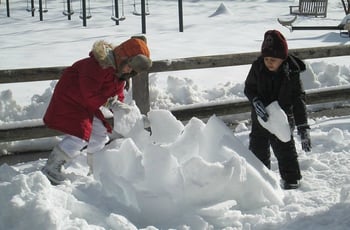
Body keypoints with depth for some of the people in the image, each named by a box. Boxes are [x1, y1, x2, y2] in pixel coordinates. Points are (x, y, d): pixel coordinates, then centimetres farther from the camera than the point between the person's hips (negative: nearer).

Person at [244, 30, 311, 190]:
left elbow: (299, 101, -12)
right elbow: (249, 88, -1)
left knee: (285, 152, 5)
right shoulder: (257, 67, -11)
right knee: (258, 150, 12)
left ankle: (291, 181, 22)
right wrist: (257, 103, -23)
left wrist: (303, 129, -16)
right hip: (260, 120, 3)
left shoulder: (292, 73, -16)